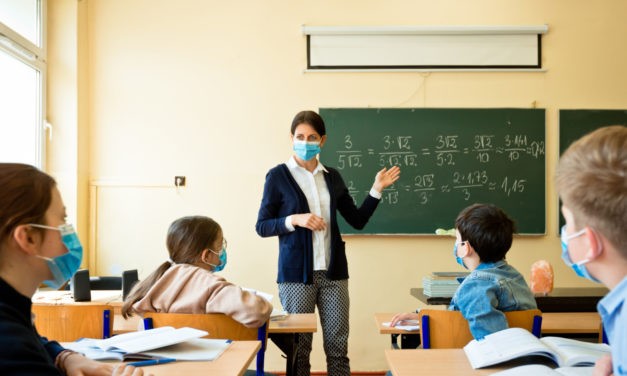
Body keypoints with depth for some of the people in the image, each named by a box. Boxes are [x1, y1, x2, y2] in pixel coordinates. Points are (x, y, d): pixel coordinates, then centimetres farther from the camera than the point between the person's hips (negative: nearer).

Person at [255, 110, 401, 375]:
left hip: (333, 271, 4)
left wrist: (377, 190, 2)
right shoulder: (278, 176, -1)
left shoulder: (332, 176, 10)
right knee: (298, 347, 5)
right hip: (297, 272, -3)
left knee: (338, 345, 5)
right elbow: (262, 227, -3)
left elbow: (358, 220, 12)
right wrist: (294, 220, -17)